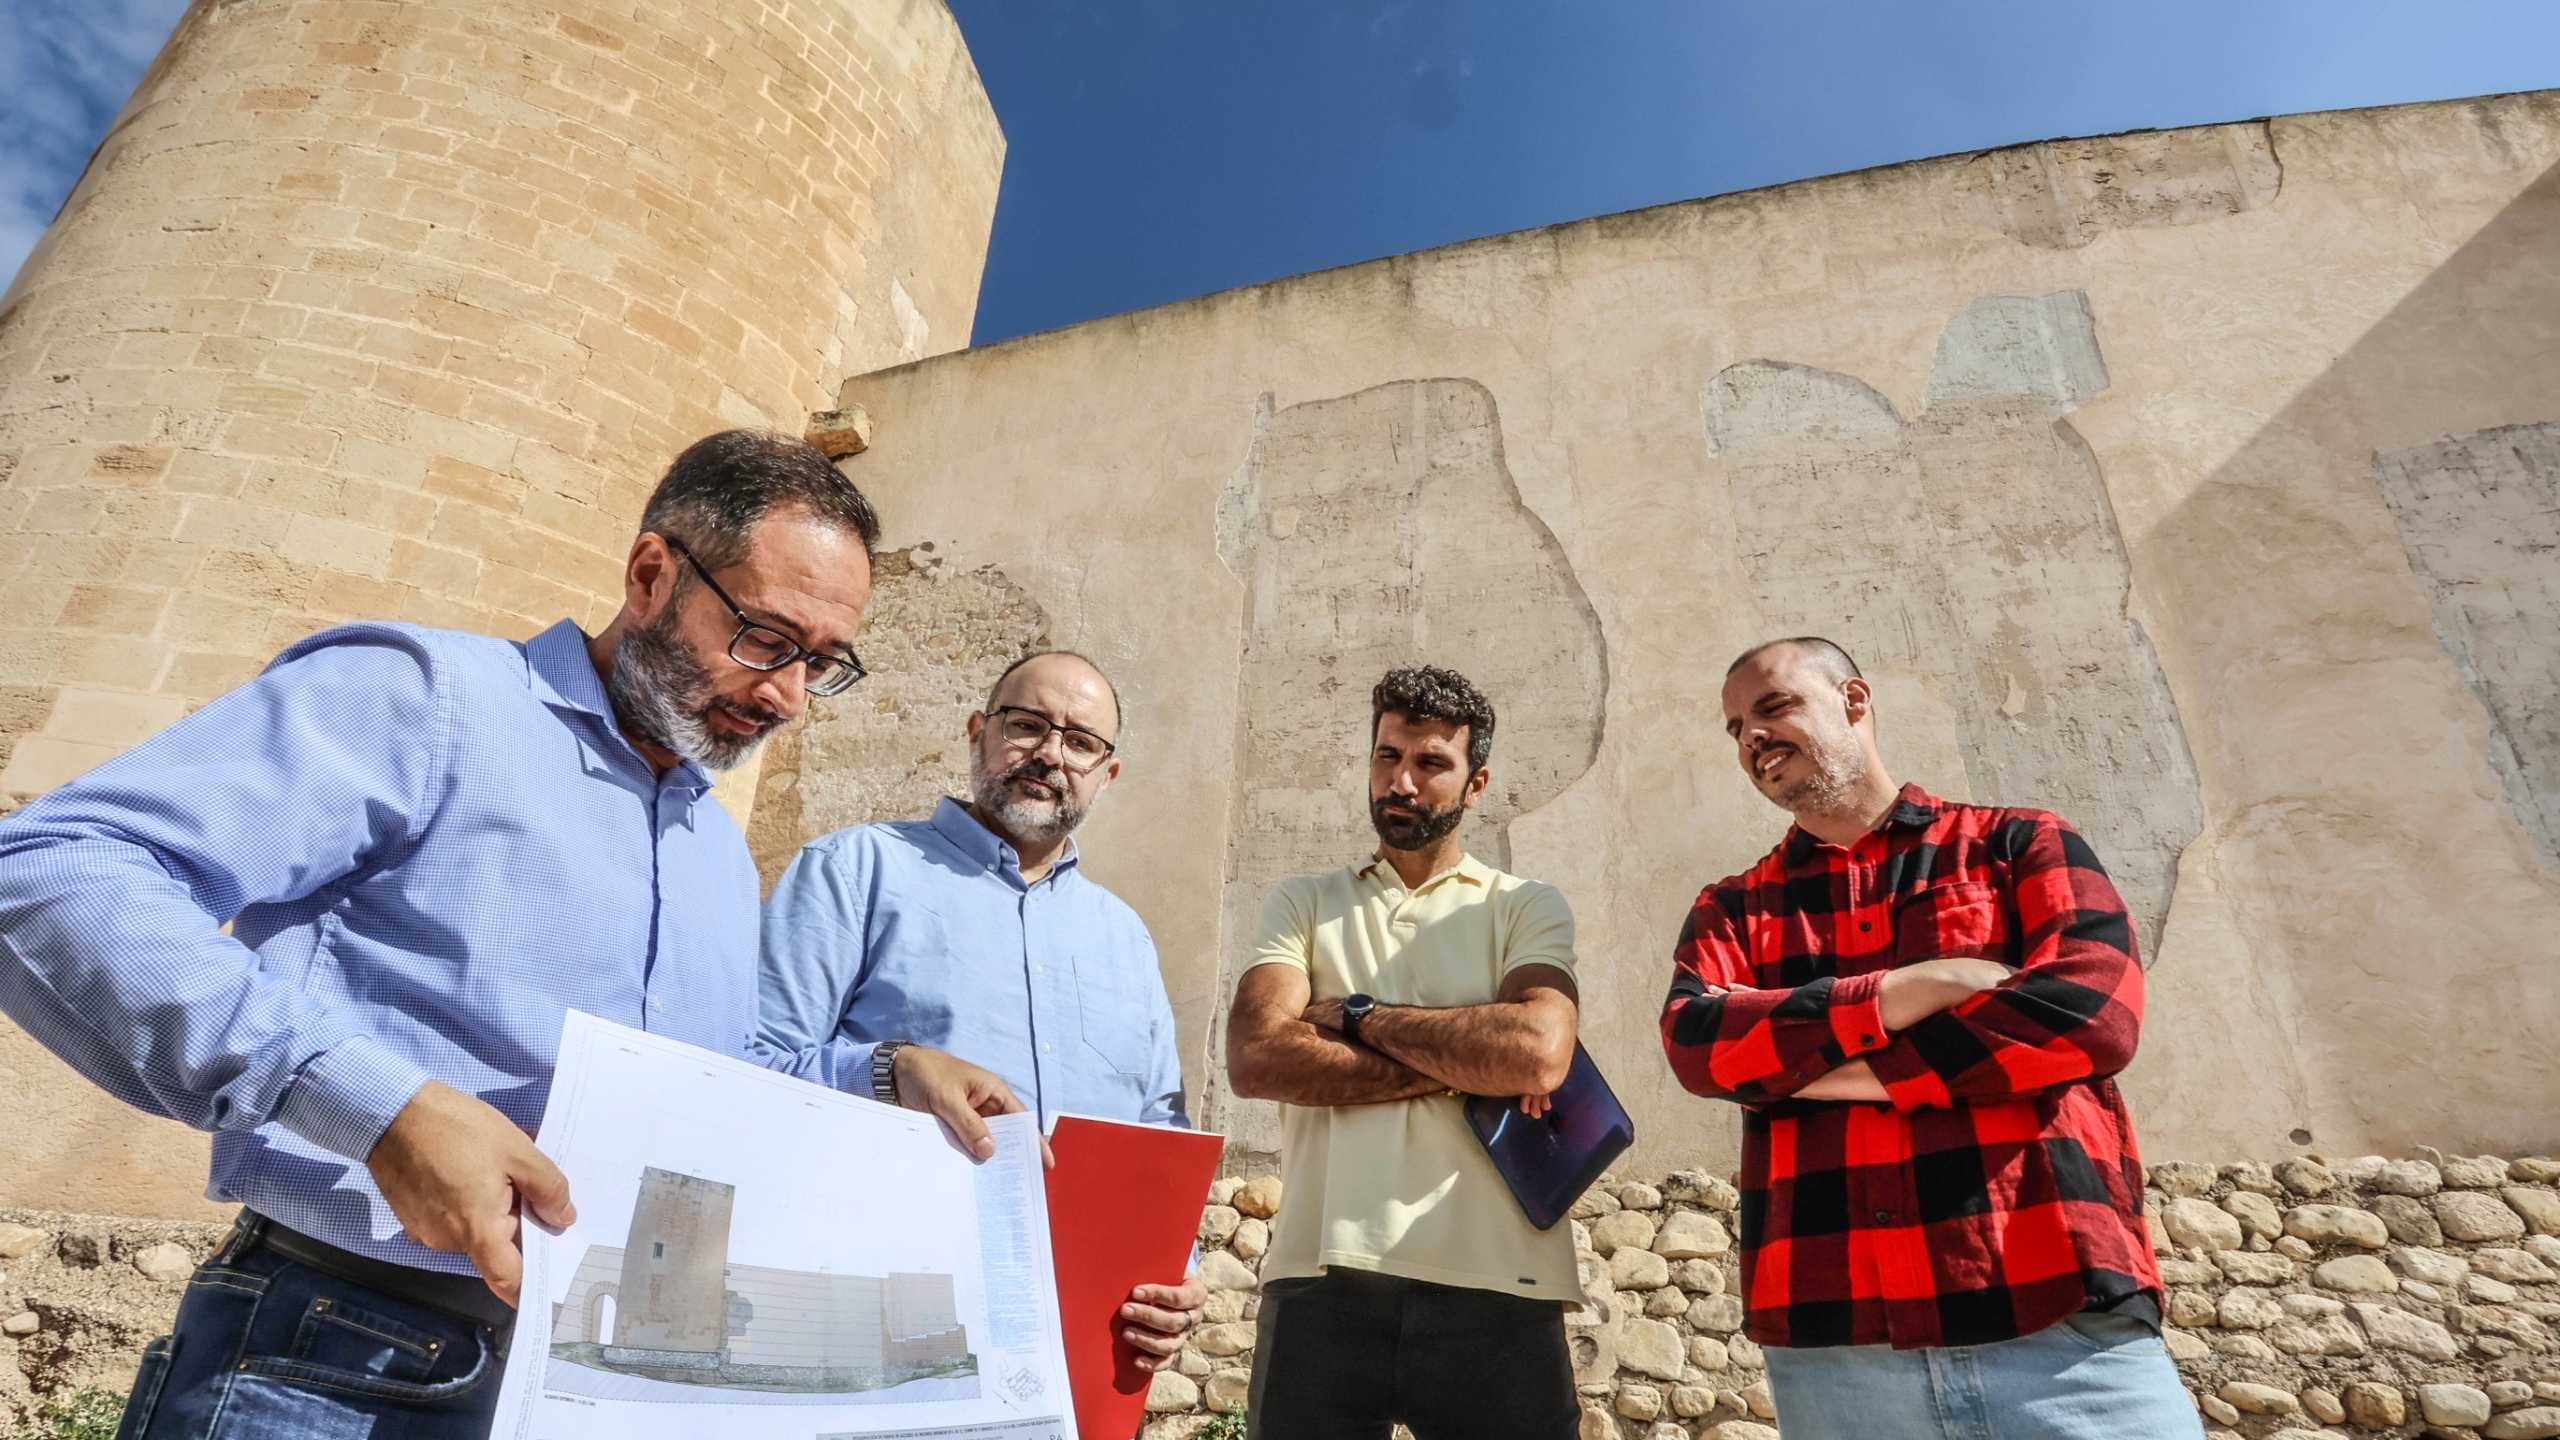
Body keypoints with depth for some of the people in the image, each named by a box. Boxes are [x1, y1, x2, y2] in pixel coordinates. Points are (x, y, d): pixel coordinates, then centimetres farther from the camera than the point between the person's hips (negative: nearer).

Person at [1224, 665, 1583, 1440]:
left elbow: (1537, 1054, -13)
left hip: (1493, 1287, 0)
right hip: (1322, 1278, 1)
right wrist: (1460, 1068, -8)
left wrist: (1361, 1016, -5)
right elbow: (1253, 1059, -6)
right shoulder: (1304, 903, 10)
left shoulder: (1528, 907, 7)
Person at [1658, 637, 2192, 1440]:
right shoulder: (1731, 910, 12)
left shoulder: (2020, 845, 7)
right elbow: (1696, 1042, -6)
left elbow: (2094, 1012, -10)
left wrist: (1797, 1063, -8)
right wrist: (1911, 991, -14)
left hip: (2065, 1328, -1)